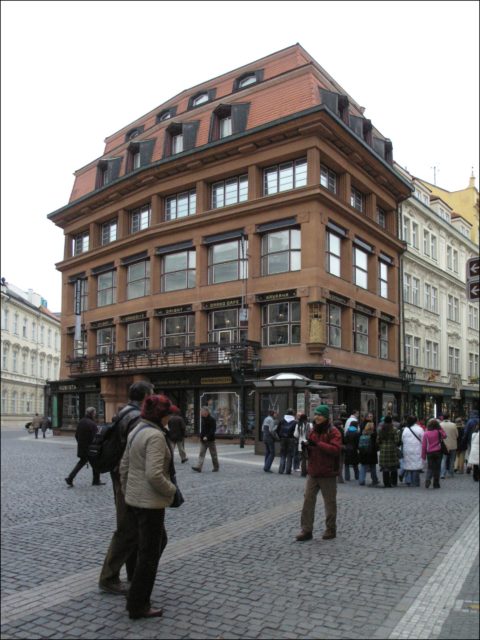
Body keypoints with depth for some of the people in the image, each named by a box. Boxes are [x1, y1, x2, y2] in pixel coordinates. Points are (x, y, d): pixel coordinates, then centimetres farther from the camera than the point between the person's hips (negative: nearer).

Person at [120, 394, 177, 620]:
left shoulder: (136, 431, 8)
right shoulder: (155, 436, -22)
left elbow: (124, 466, 14)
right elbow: (154, 474, -29)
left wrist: (126, 492, 23)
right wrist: (171, 490, -12)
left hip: (134, 498, 10)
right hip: (150, 502, -10)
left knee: (159, 541, 24)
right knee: (149, 554, 5)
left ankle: (138, 594, 32)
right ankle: (137, 606, 19)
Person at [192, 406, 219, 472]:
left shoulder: (212, 419, -13)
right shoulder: (203, 419, 11)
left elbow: (213, 430, -20)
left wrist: (207, 436, -27)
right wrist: (201, 436, 13)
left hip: (210, 440, -7)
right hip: (203, 440, 7)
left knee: (213, 454, 5)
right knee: (201, 454, -2)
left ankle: (216, 467, 17)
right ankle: (198, 467, -8)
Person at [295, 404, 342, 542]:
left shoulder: (333, 432, -10)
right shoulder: (313, 431, 10)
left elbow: (335, 449, -24)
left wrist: (318, 443, -29)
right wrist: (306, 447, -3)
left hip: (327, 474, -6)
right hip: (312, 473, 6)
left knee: (330, 503, 9)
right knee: (308, 501, 2)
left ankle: (331, 529, 24)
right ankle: (306, 530, 9)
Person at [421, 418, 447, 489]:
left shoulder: (426, 433, -6)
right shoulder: (438, 432, -8)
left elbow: (423, 445, -4)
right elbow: (444, 436, 12)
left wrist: (423, 456, 3)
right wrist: (440, 428, 5)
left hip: (429, 453, 0)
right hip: (438, 452, 0)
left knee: (430, 468, 10)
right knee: (437, 468, 9)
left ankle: (428, 479, -16)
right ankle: (436, 484, 11)